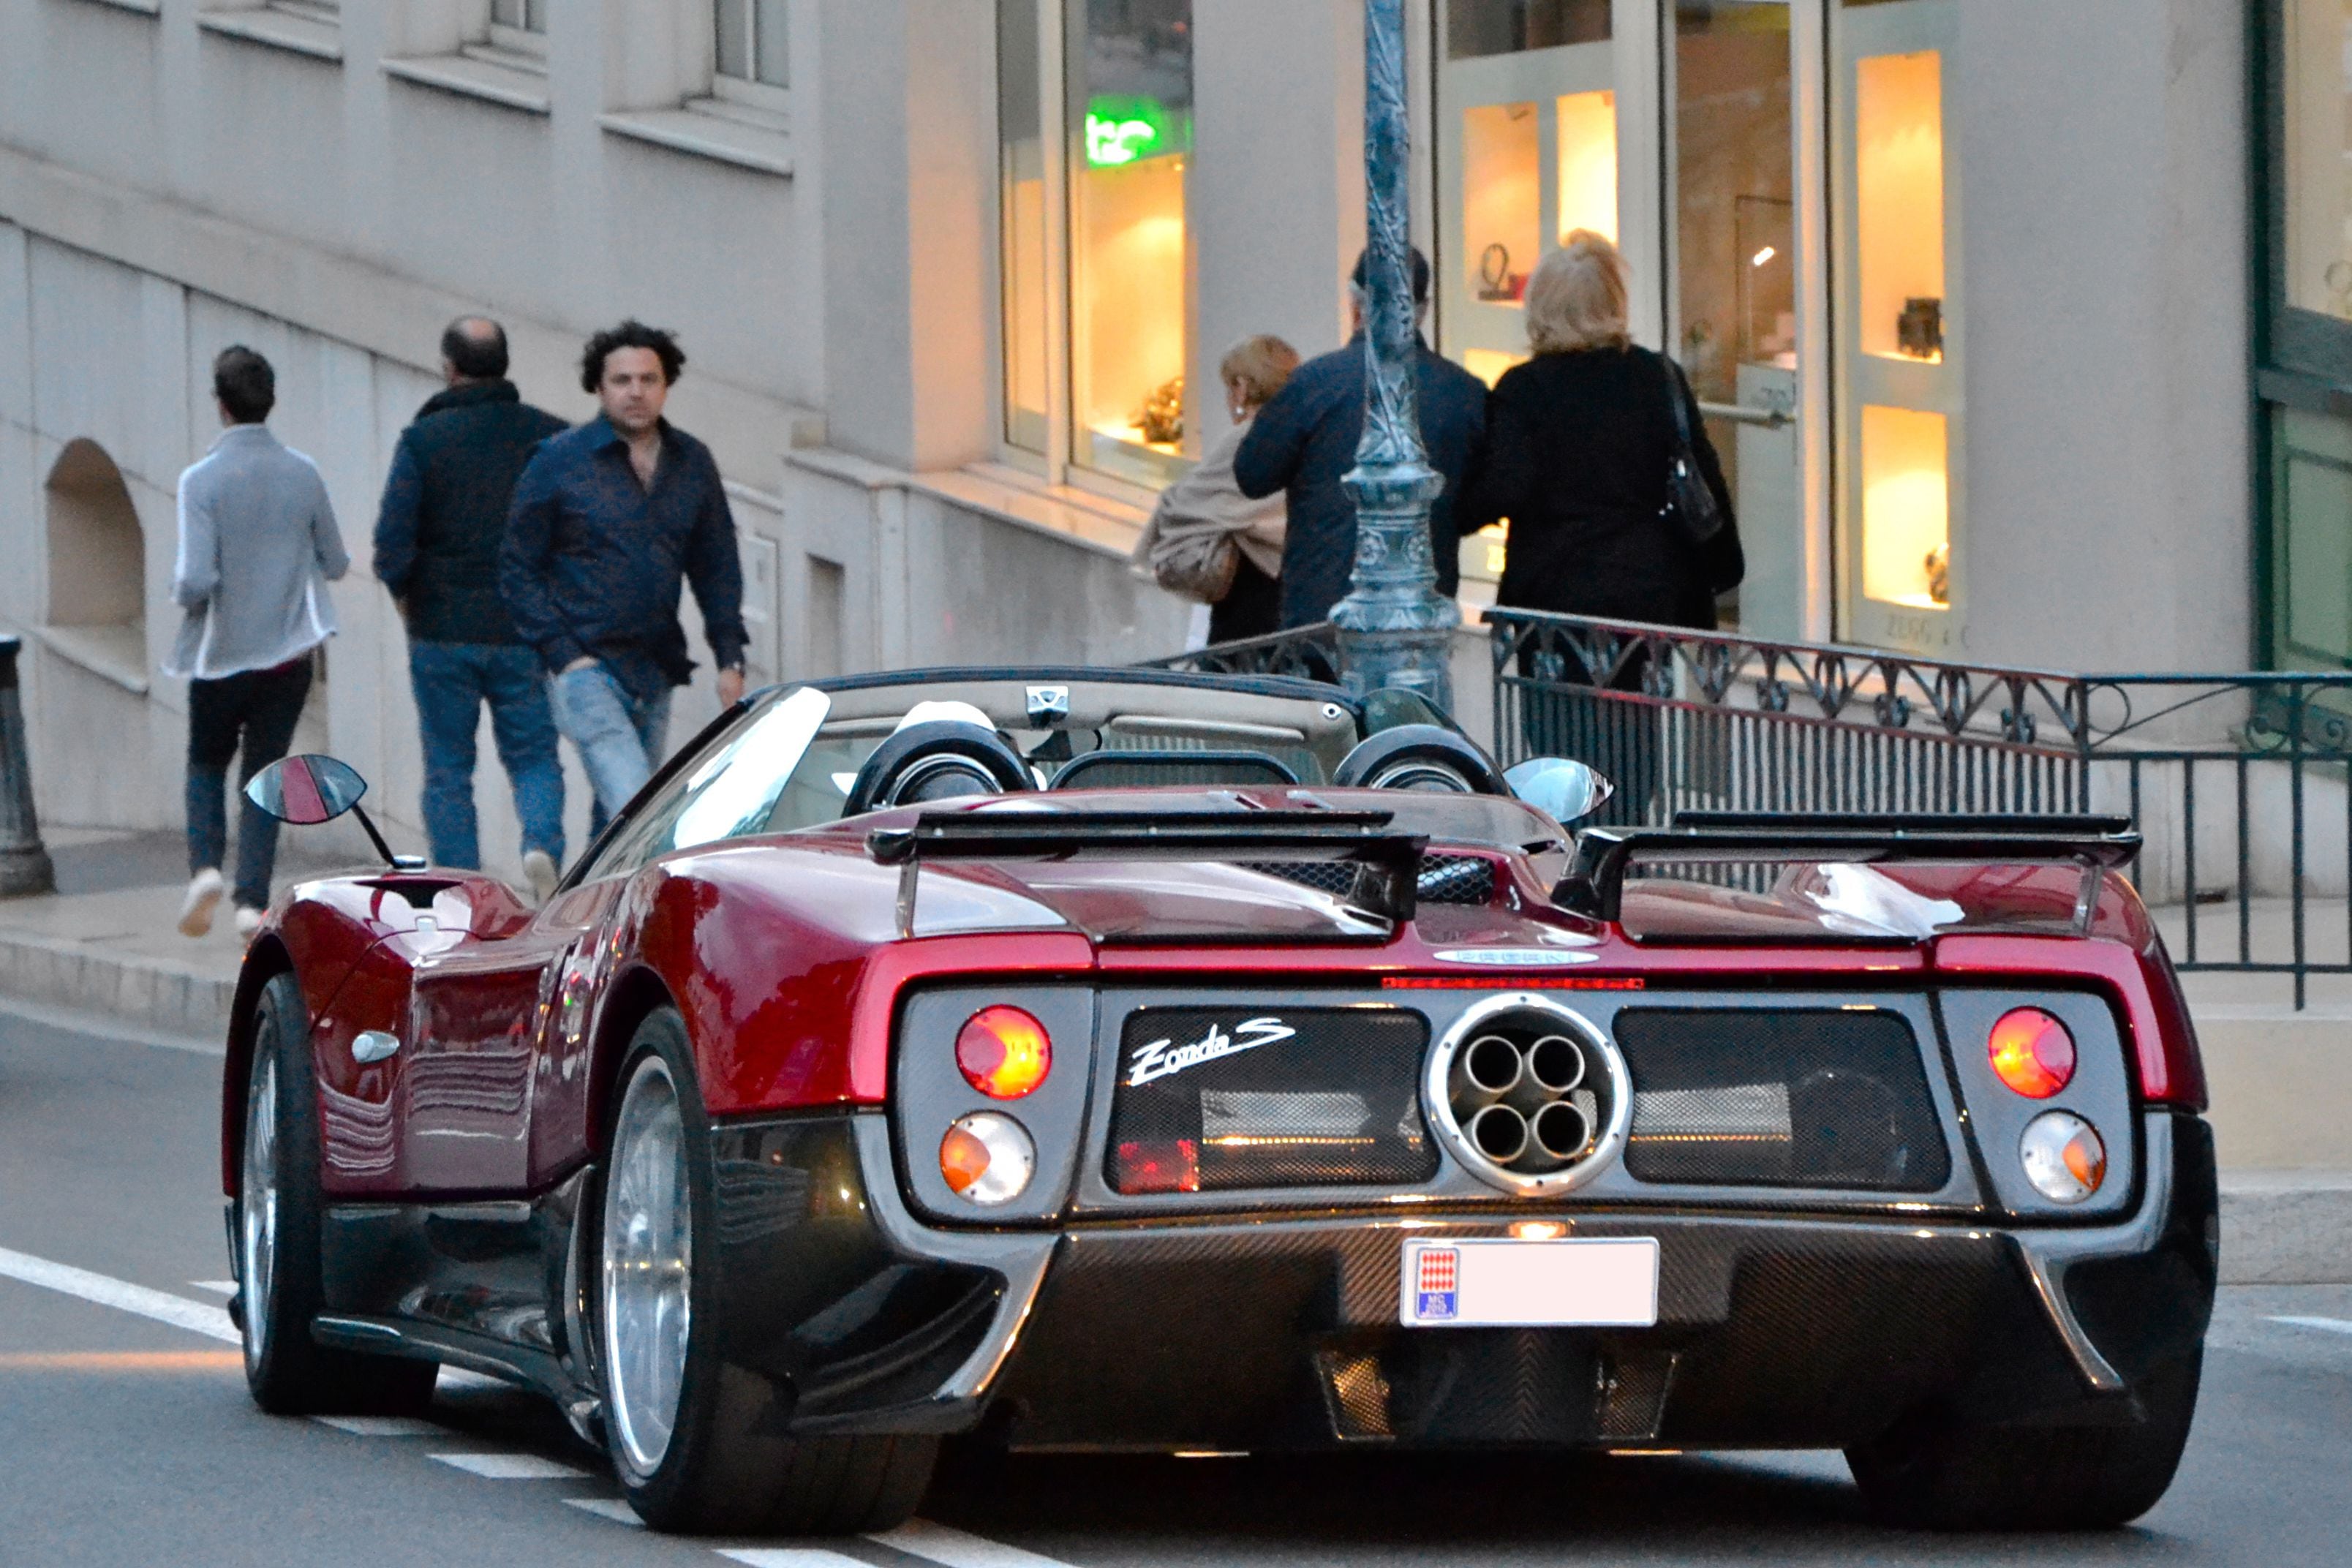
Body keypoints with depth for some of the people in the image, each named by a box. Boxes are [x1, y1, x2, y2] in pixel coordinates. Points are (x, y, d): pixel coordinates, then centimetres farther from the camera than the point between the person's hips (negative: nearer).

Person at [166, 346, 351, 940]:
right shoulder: (303, 475, -4)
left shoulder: (202, 480, -14)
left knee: (207, 764, 18)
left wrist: (181, 591, 3)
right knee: (264, 774, 9)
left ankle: (205, 865, -3)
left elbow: (196, 580, -20)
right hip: (288, 652, 2)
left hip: (221, 652, -2)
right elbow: (335, 563, 6)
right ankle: (252, 899, -1)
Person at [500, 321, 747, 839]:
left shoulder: (693, 463, 9)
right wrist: (563, 655, -11)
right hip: (587, 666, -5)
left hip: (656, 674, 5)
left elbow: (717, 568, 17)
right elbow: (518, 568, -1)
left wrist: (729, 659, 8)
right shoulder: (559, 461, -4)